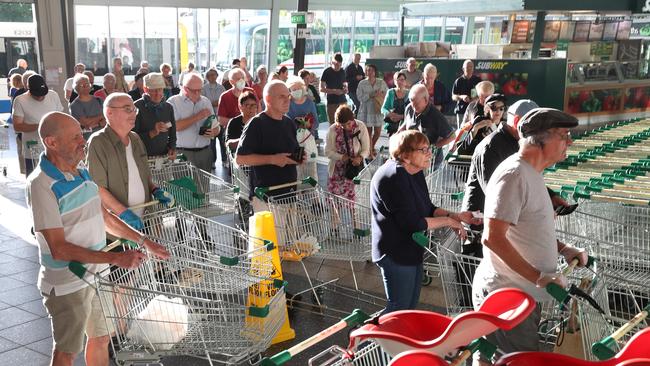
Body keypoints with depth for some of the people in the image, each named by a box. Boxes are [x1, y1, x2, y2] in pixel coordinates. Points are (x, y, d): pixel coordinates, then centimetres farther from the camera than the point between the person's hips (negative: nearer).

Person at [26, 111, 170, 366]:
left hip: (97, 275, 7)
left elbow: (103, 216, 15)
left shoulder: (80, 173, 3)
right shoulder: (41, 185, -22)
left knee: (101, 338, 20)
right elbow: (59, 248, -24)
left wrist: (143, 241, 10)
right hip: (67, 285, -7)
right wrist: (115, 258, -28)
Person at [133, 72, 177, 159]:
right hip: (143, 157, -4)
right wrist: (153, 133, -24)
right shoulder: (137, 107, -8)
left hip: (164, 157, 4)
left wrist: (172, 149, 0)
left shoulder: (168, 107, 9)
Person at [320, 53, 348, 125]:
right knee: (333, 124, 0)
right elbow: (321, 89, -8)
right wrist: (334, 91, -19)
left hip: (343, 101, 4)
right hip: (332, 103, -4)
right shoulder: (327, 72, -5)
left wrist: (345, 89, -1)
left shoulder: (342, 72, 9)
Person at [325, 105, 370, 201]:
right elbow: (328, 152, -5)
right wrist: (341, 157, -22)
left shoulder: (360, 127, -12)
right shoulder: (332, 130, -11)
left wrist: (360, 157, -28)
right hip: (337, 171, 1)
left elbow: (366, 149, -6)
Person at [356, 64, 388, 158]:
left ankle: (372, 147, 34)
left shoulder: (381, 82, 5)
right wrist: (371, 95, -17)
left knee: (378, 131, 6)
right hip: (366, 110, -2)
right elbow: (360, 97, -7)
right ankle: (370, 152, 9)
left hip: (378, 110, 2)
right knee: (368, 132, -1)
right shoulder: (362, 83, 0)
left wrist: (381, 95, -14)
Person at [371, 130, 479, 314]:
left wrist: (455, 216, -4)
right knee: (399, 308, 3)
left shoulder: (415, 172, 5)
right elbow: (411, 223, -28)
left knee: (411, 305, 21)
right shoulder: (393, 177, -26)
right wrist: (447, 221, -18)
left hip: (412, 250, 10)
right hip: (396, 254, -10)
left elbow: (428, 208, 11)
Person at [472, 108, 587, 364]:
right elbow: (493, 238, -28)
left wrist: (563, 249, 10)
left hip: (524, 292, 10)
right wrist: (538, 277, -26)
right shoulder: (513, 175, -21)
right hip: (504, 295, -10)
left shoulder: (532, 173, 12)